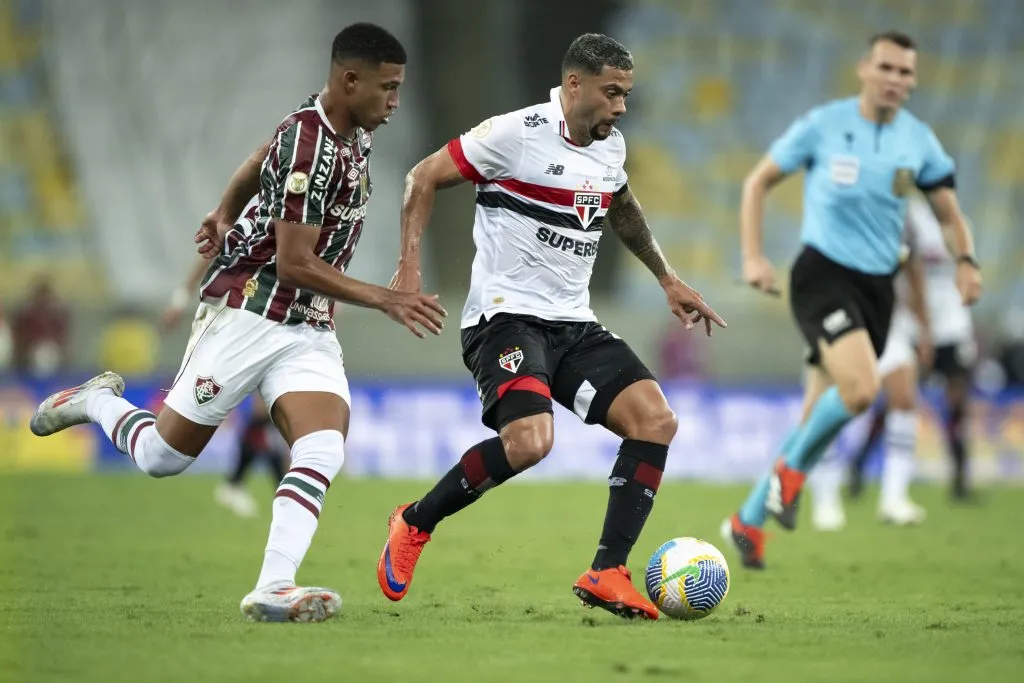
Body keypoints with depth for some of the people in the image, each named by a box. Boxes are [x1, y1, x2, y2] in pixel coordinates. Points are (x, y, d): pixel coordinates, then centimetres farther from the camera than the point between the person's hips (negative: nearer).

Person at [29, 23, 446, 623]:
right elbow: (293, 263, -22)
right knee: (163, 457, 4)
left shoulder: (353, 134, 6)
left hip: (310, 331, 8)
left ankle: (273, 590, -24)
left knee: (323, 453, -18)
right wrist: (386, 300, -21)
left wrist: (225, 215, 41)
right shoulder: (311, 146, -22)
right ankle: (96, 401, 34)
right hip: (249, 315, -8)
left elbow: (262, 160, 25)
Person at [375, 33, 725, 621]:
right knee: (530, 441, -30)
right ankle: (415, 525, -6)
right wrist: (411, 266, -14)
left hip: (575, 324, 8)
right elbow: (424, 178, -5)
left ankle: (608, 574, -7)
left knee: (656, 421, -10)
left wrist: (668, 279, 32)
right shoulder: (516, 134, -11)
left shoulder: (611, 147, 11)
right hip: (507, 315, -8)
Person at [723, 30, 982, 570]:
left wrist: (966, 261, -9)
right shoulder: (823, 125, -6)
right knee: (861, 388, -28)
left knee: (820, 415, 8)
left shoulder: (918, 140, 4)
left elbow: (948, 211, 11)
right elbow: (757, 182, 3)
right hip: (823, 275, -5)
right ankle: (792, 467, -2)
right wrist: (753, 257, -7)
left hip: (877, 285, 5)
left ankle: (748, 520, 23)